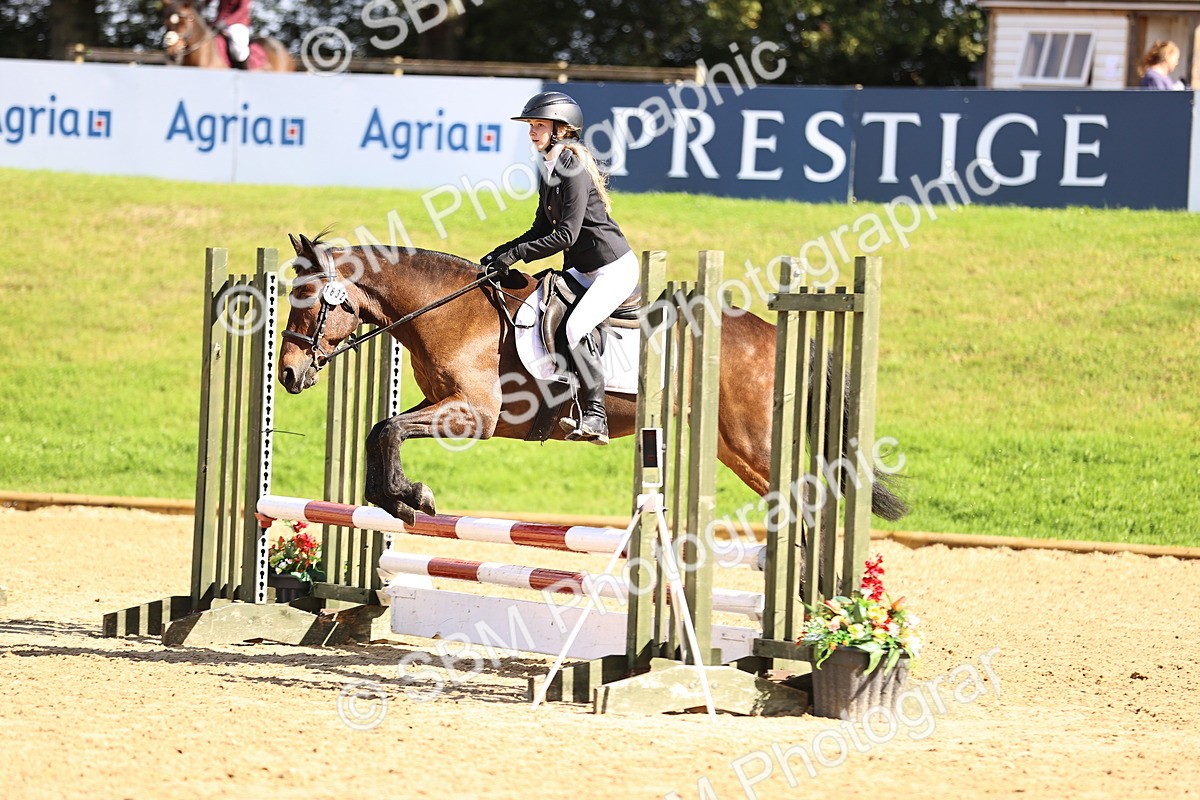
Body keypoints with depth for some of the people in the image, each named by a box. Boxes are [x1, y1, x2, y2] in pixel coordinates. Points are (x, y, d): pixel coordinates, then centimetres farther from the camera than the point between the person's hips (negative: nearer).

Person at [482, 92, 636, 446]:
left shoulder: (574, 169, -19)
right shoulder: (548, 170, 10)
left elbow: (567, 235, -24)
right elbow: (543, 229, 16)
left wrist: (517, 254, -23)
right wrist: (501, 252, 3)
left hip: (614, 269, -10)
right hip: (582, 270, 10)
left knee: (574, 329, -25)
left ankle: (594, 417, -20)